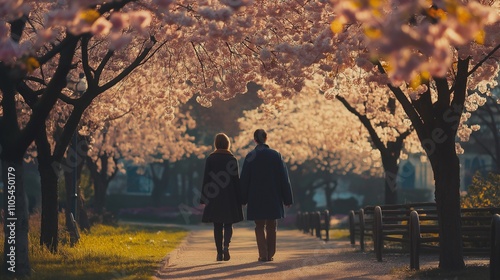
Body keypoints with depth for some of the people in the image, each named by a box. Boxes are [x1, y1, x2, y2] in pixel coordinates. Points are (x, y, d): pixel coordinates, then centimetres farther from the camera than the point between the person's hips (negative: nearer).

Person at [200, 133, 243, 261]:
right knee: (228, 224, 7)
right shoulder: (232, 159, -2)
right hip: (230, 197, 0)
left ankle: (219, 252, 6)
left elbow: (206, 179, -2)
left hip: (214, 197, 0)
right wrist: (239, 198, 4)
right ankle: (226, 246, -18)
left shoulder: (210, 159, -2)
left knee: (217, 226, 7)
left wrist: (204, 198, 3)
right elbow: (236, 180, -2)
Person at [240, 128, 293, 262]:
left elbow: (244, 179, -3)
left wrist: (243, 199, 5)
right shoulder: (276, 155, -1)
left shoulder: (250, 157, -5)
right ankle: (270, 254, 12)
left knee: (260, 227, 6)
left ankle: (263, 254, -3)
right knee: (272, 227, 12)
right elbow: (284, 178, 0)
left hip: (256, 197, -1)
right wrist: (287, 198, 5)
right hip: (274, 197, 1)